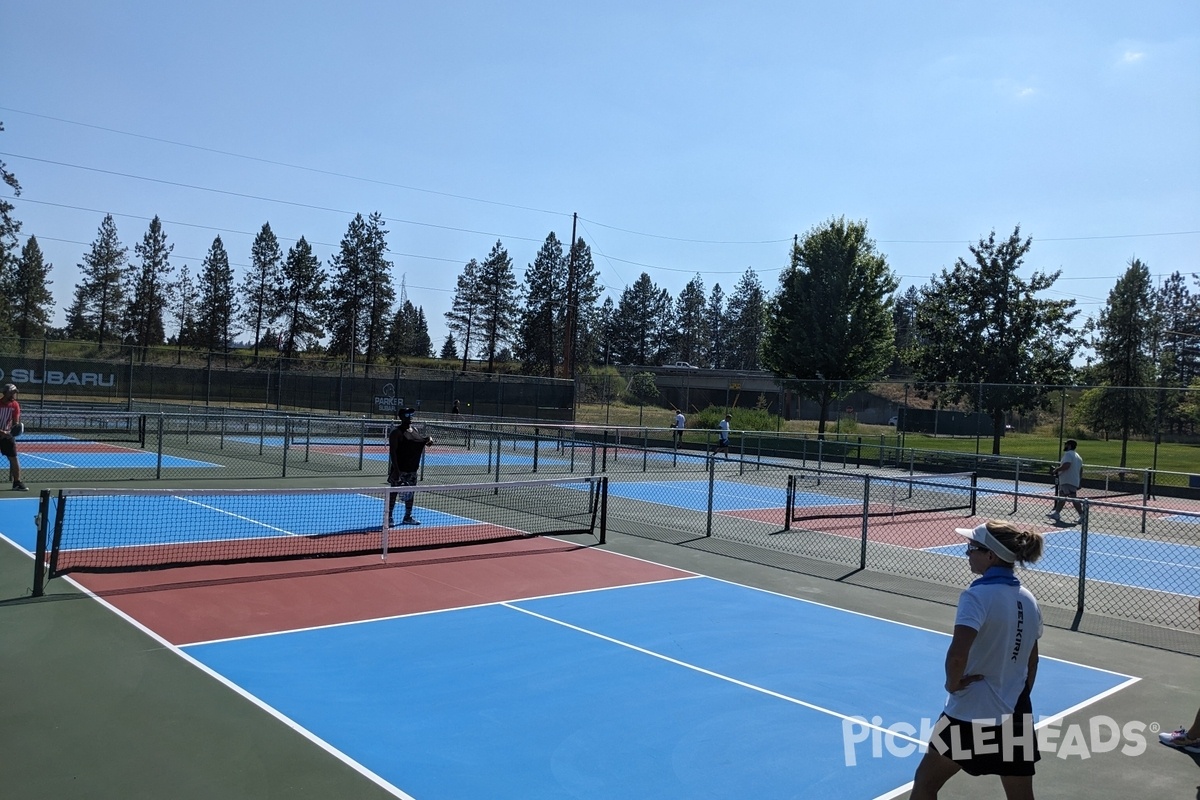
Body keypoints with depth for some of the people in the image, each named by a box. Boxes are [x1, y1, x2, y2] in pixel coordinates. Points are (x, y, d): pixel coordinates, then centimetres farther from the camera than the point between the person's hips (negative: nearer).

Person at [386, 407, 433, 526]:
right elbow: (392, 451, -17)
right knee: (394, 492, -3)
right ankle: (389, 518, 3)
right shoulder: (396, 432, -12)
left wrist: (429, 439, 0)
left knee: (410, 493, 14)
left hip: (412, 469, 8)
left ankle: (408, 517, 24)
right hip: (400, 469, -8)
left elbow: (421, 440, 25)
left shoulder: (413, 430, 11)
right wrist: (396, 469, -23)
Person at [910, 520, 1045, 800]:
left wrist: (953, 683, -12)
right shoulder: (1028, 601, 5)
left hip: (971, 714, -7)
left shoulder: (977, 595, -18)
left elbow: (957, 653, -30)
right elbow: (1031, 663, 15)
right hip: (1016, 717, 7)